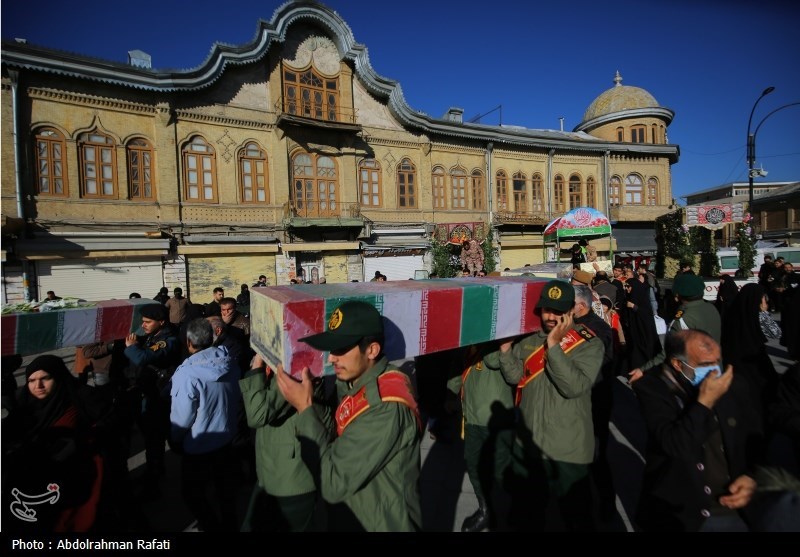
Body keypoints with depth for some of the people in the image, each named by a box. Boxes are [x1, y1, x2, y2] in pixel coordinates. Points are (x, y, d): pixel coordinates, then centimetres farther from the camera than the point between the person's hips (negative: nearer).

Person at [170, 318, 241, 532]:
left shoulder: (187, 374, -29)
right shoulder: (230, 363, -12)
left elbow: (181, 420, -19)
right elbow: (238, 399, 3)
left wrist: (175, 442, 1)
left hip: (199, 447, -6)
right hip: (227, 439, 6)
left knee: (192, 493, 20)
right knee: (226, 488, 24)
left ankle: (213, 527, 32)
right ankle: (230, 525, 43)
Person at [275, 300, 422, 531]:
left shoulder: (386, 407, -31)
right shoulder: (359, 384, -3)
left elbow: (333, 482, -29)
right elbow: (335, 449, -1)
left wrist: (304, 408, -25)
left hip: (382, 523, -7)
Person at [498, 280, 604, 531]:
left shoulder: (589, 344, -13)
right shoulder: (529, 337, 0)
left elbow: (574, 386, -26)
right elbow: (515, 376, -4)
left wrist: (553, 345, -29)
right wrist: (505, 347, -18)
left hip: (567, 448, -4)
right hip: (526, 442, 4)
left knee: (576, 514, 20)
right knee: (525, 512, 25)